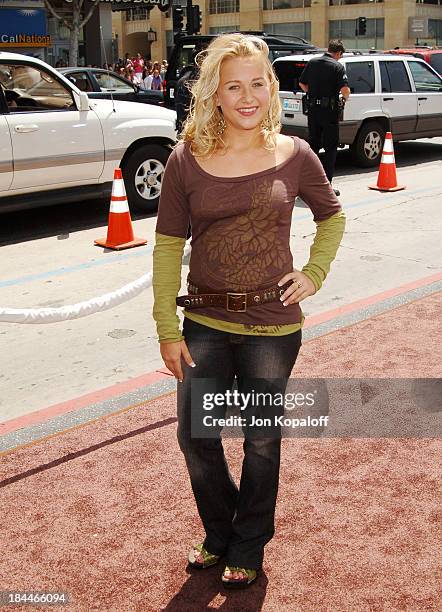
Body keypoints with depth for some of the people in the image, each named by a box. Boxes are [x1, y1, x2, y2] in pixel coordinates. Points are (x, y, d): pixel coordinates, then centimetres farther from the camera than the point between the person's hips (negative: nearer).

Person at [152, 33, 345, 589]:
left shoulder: (294, 155, -5)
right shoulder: (187, 160, -6)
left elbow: (332, 216, 13)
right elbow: (168, 246, -3)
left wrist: (314, 273, -1)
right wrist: (168, 330, -5)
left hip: (272, 326, -1)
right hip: (205, 323, 1)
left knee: (262, 440, 12)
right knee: (195, 438, 9)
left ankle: (249, 547, 37)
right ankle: (219, 532, 39)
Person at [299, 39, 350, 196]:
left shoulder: (312, 63, 7)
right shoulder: (337, 66, -9)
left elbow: (302, 84, 14)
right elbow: (345, 89, -18)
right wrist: (345, 98, 3)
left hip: (313, 109, 5)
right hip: (329, 110, -5)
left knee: (313, 144, 15)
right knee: (331, 148, 3)